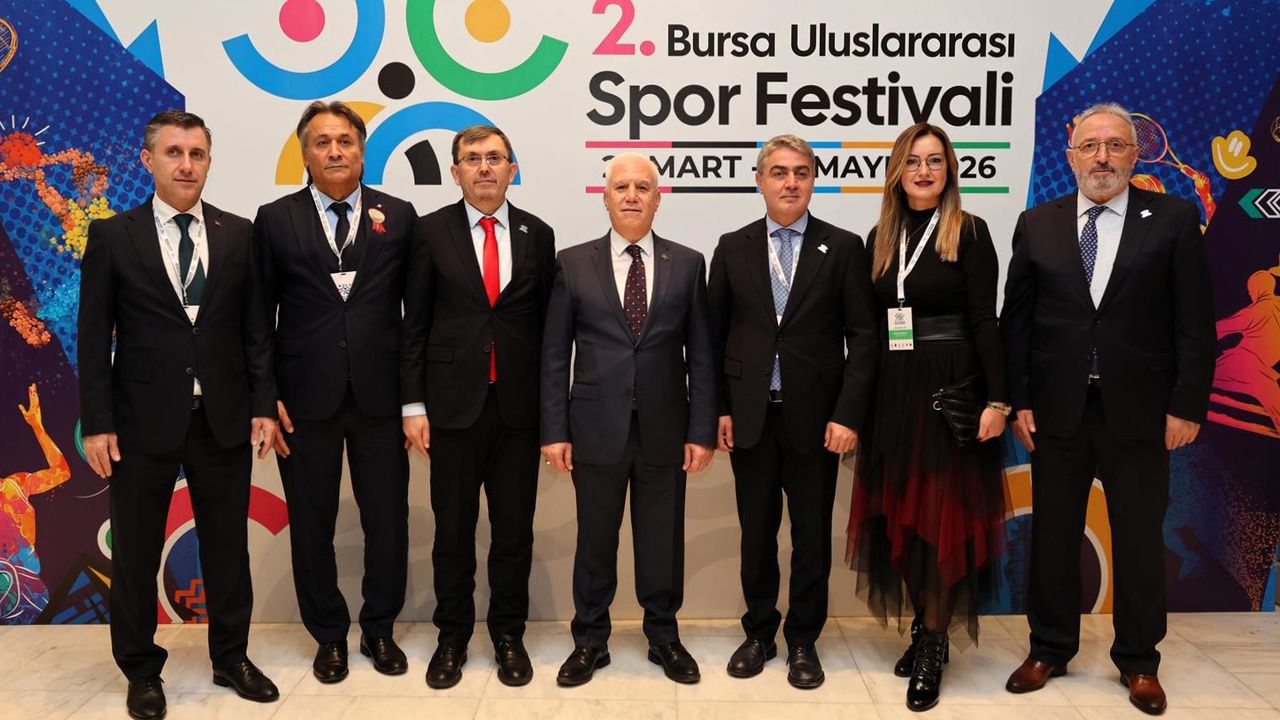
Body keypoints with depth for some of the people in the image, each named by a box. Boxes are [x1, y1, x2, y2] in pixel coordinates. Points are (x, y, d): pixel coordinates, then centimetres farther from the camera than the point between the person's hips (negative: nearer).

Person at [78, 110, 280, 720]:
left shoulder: (238, 234, 4)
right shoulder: (112, 236, -1)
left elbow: (255, 328, 5)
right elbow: (94, 337, -2)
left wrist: (263, 406, -1)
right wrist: (96, 424, -7)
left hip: (224, 419, 2)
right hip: (143, 422, -1)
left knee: (227, 546, 12)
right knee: (135, 553, 10)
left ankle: (231, 658, 29)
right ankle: (141, 670, 28)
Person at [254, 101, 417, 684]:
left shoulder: (399, 216, 4)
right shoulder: (275, 220, 4)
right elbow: (260, 317, 3)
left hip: (380, 396, 0)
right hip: (305, 400, 0)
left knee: (388, 522, 8)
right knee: (312, 525, 11)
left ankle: (380, 629, 29)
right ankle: (329, 635, 29)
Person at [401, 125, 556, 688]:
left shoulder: (538, 235, 6)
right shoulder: (431, 231, 2)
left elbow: (546, 324, 7)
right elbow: (415, 323, 1)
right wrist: (413, 404, -4)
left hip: (519, 405, 1)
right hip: (453, 403, -1)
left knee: (514, 529, 9)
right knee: (453, 530, 9)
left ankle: (508, 635, 25)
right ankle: (452, 637, 25)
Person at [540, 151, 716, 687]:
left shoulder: (688, 264, 4)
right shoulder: (573, 264, 2)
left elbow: (700, 356, 3)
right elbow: (554, 355, 2)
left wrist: (702, 430, -2)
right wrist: (554, 430, -3)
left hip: (664, 429, 1)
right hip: (596, 428, 0)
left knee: (662, 540, 11)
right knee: (595, 540, 10)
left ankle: (664, 637, 30)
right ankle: (590, 640, 28)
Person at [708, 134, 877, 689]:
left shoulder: (843, 248, 0)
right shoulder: (733, 248, 5)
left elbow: (863, 336, -3)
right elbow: (714, 333, 6)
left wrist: (848, 414, -11)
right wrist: (719, 409, -1)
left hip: (817, 418, -1)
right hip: (750, 416, 1)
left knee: (812, 535, 8)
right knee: (756, 532, 12)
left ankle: (803, 640, 24)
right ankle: (759, 632, 28)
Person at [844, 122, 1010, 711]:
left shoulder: (969, 233, -3)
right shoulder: (880, 238, 9)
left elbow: (984, 322, -8)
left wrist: (997, 400, -15)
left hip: (950, 390, -5)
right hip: (892, 393, 5)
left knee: (941, 515, -1)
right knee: (900, 514, 8)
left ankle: (934, 645, 9)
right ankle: (922, 628, 22)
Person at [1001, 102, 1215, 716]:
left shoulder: (1174, 219, 0)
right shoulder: (1037, 224, 4)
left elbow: (1195, 322, -3)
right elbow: (1015, 320, 4)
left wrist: (1187, 406, -8)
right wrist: (1018, 401, -1)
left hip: (1139, 410, -1)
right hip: (1057, 409, 2)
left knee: (1139, 539, 9)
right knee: (1053, 535, 11)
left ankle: (1138, 661, 26)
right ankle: (1049, 649, 26)